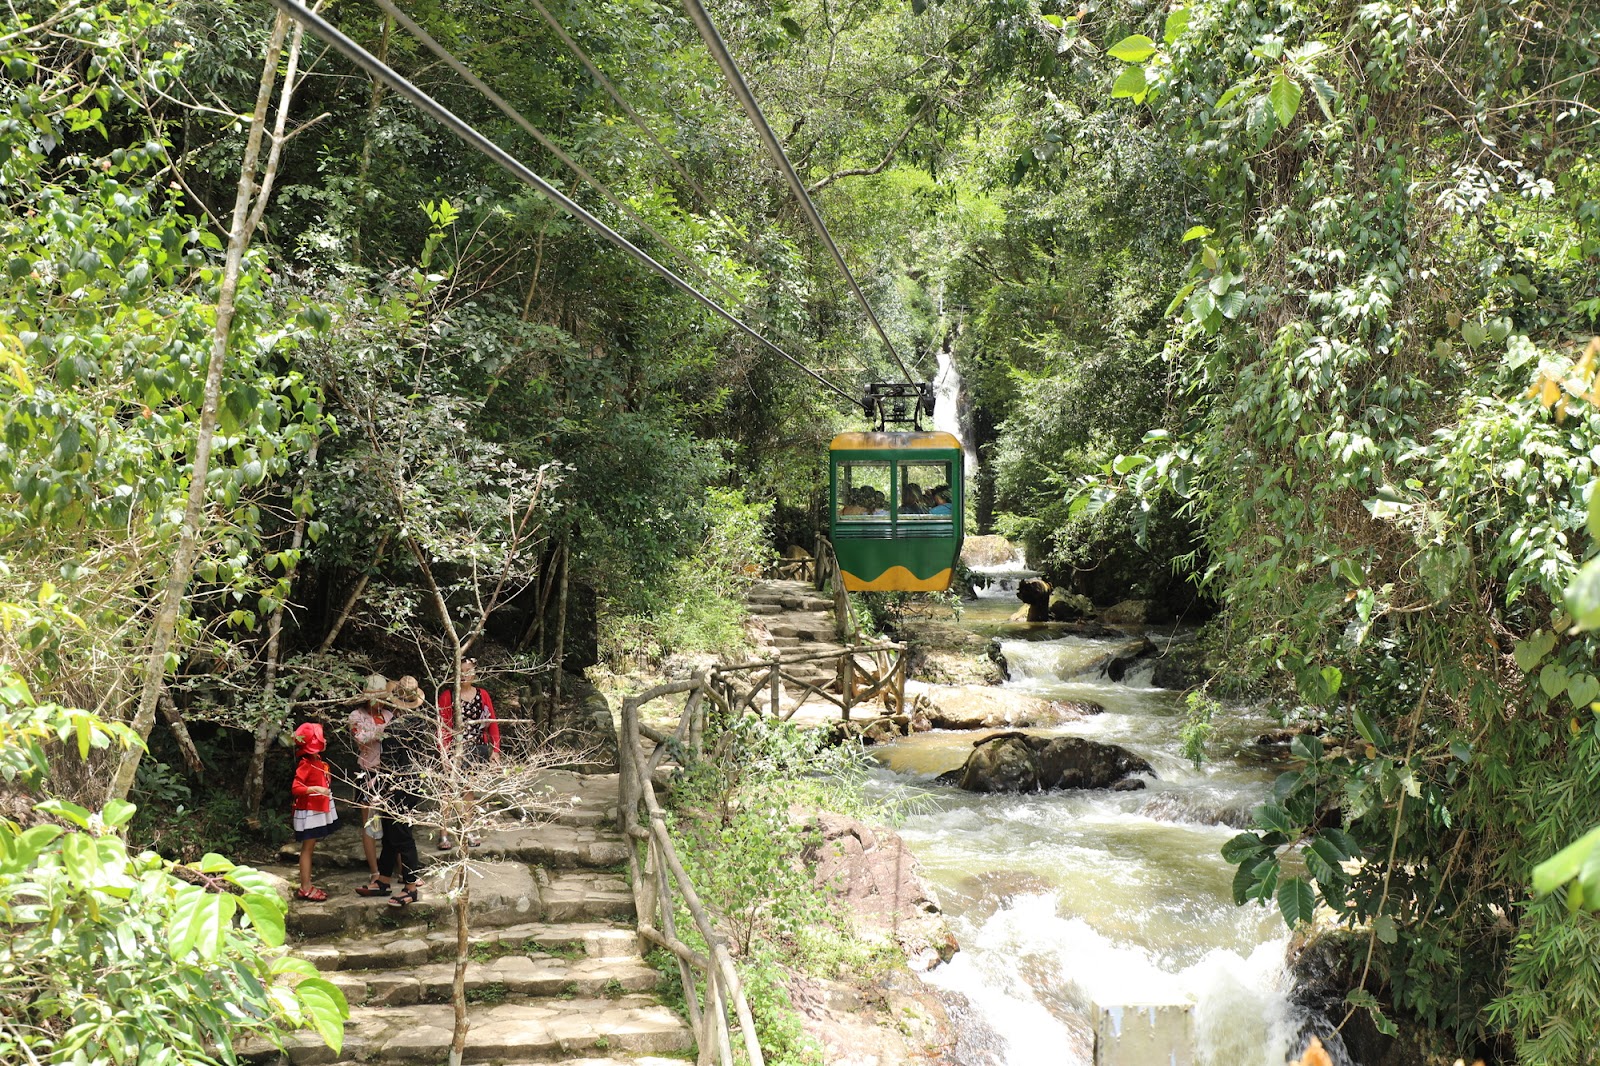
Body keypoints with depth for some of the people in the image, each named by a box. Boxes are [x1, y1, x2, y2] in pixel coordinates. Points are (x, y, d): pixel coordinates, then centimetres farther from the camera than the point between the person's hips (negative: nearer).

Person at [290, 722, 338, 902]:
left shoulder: (318, 761, 9)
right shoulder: (305, 764, -17)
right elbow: (295, 788, -23)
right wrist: (315, 789, -31)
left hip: (319, 810, 9)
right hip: (309, 811, -9)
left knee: (310, 848, 13)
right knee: (307, 848, -4)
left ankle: (308, 886, 19)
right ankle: (305, 889, 0)